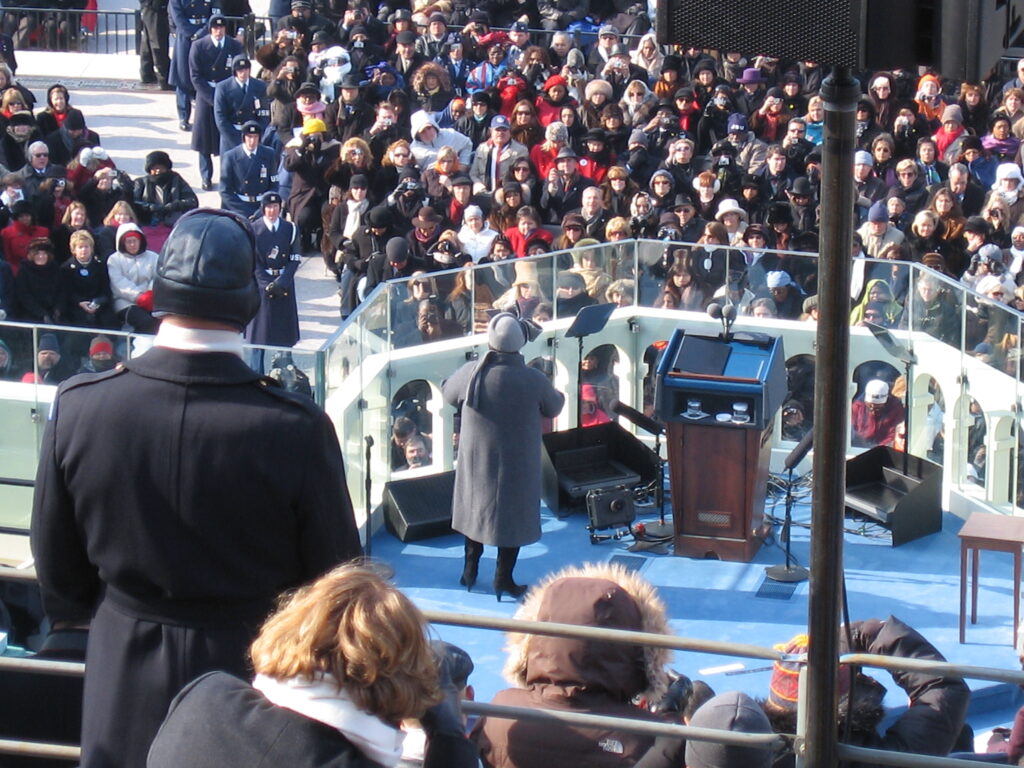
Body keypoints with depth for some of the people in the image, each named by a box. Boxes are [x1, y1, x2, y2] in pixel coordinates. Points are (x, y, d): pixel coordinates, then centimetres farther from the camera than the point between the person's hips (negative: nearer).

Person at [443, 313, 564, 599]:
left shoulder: (471, 373, -15)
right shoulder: (534, 380, -19)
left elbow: (448, 394, 5)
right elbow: (554, 409, -1)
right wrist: (557, 394, 20)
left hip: (476, 459, 3)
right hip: (517, 464, -2)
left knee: (474, 508, 20)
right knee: (513, 515, 11)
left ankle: (470, 571, 30)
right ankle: (503, 578, 15)